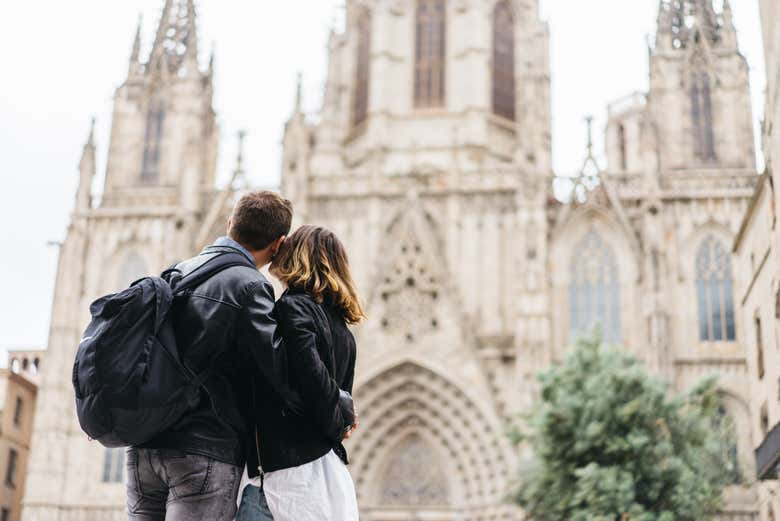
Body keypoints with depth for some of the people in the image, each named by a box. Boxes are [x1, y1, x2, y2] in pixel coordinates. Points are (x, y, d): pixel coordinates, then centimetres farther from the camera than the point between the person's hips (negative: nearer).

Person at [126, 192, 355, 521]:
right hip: (207, 451, -7)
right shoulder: (248, 286, -9)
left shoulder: (177, 273, 15)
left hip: (143, 449, 7)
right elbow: (284, 368, -15)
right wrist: (339, 412, -3)